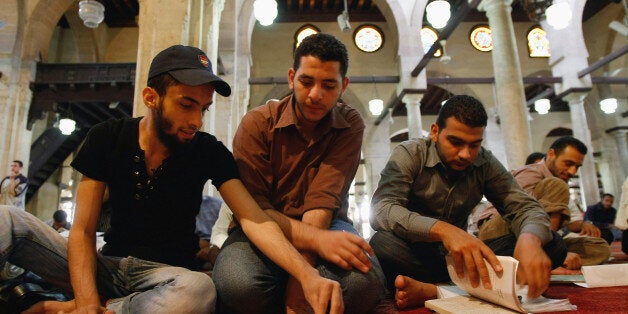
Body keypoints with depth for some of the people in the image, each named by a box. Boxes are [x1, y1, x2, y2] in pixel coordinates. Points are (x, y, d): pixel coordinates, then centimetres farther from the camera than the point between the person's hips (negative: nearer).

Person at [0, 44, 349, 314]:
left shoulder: (209, 151, -9)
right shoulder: (107, 138, -5)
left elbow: (254, 220, -19)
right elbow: (83, 231, -8)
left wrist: (307, 274, -36)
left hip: (166, 272, 0)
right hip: (107, 265, 1)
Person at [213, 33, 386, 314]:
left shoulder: (350, 125, -6)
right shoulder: (257, 123, -8)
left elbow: (322, 201, -18)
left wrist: (299, 281, -29)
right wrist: (316, 239, -34)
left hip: (326, 225, 1)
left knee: (365, 282, -31)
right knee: (237, 284, -35)